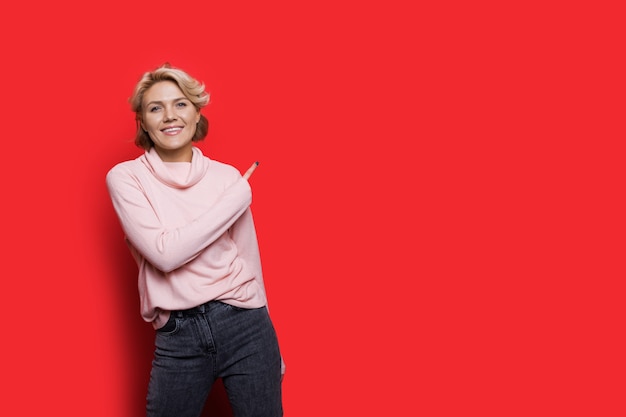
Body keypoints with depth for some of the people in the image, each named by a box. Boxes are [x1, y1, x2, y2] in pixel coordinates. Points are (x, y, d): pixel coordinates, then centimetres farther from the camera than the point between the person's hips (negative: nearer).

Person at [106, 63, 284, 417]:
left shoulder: (227, 176, 3)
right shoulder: (125, 177, -2)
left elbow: (249, 261, 10)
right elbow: (164, 253, -15)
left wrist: (269, 349, 15)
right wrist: (239, 196, -11)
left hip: (244, 324, 2)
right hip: (178, 339, -1)